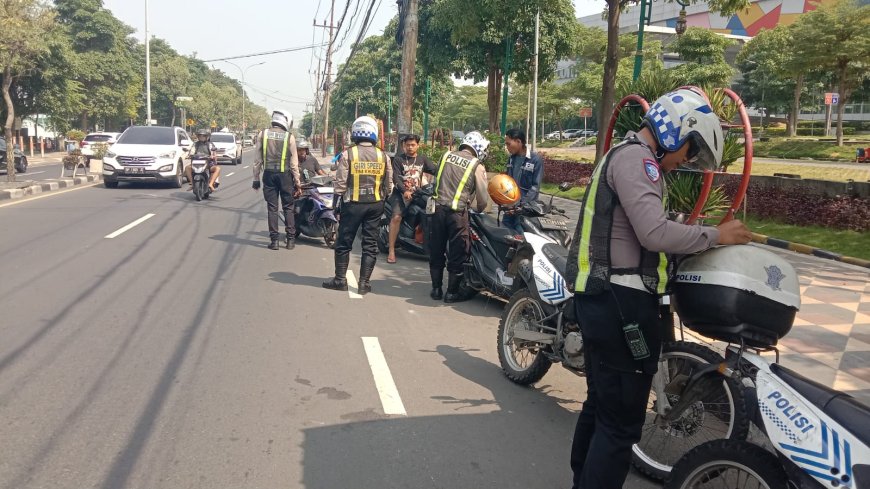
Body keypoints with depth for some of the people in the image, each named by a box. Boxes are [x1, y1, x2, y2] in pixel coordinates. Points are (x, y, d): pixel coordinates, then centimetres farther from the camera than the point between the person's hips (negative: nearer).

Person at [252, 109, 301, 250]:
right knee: (288, 207, 8)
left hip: (269, 174, 2)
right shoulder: (289, 137, -4)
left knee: (272, 208, 6)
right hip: (285, 175, -1)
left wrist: (256, 179, 9)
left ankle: (274, 240, 5)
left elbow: (257, 159, 2)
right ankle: (290, 239, 8)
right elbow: (294, 163, -4)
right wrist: (297, 182, 2)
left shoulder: (263, 134, 1)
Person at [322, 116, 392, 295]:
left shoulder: (348, 154, -9)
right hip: (375, 205, 2)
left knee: (344, 242, 10)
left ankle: (340, 280, 16)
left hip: (352, 204, -2)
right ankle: (364, 283, 9)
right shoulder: (383, 156, 0)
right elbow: (388, 184, 5)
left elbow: (340, 182, -8)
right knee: (370, 244, 8)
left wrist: (336, 203, 3)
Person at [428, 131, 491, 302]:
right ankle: (452, 292, 12)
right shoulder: (477, 166, -3)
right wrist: (480, 211, 16)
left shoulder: (446, 156, 8)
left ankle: (436, 289, 22)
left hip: (438, 208, 4)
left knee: (436, 251, 14)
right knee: (458, 253, 7)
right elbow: (483, 197, -3)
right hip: (457, 212, -4)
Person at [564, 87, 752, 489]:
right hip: (620, 301, -11)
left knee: (601, 405, 20)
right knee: (622, 419, -5)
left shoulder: (625, 155, 22)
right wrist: (716, 235, -11)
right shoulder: (635, 157, -11)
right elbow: (655, 233, -23)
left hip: (603, 298, 11)